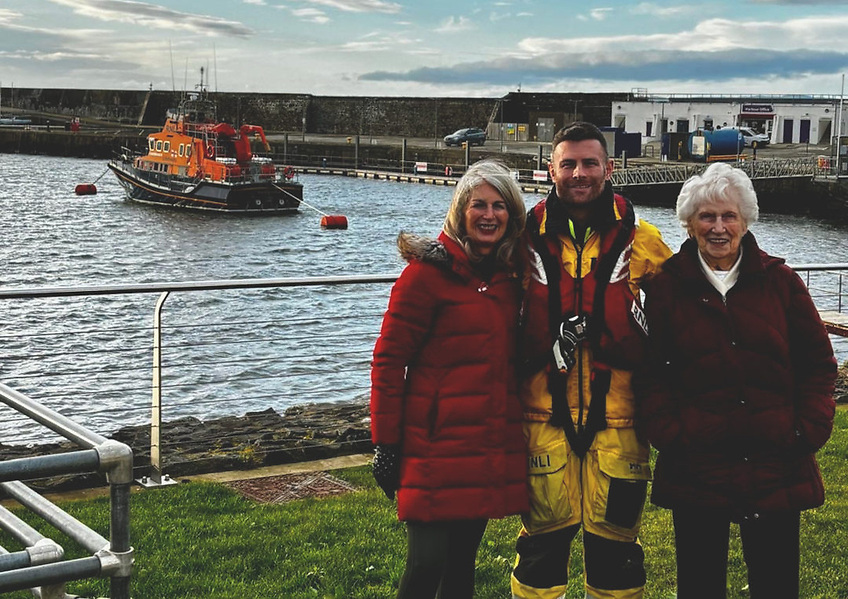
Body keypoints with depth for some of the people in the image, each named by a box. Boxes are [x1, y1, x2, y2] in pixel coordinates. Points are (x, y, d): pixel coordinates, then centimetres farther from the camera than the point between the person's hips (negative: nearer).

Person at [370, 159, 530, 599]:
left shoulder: (510, 276, 11)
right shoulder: (428, 271, -8)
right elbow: (388, 361, -9)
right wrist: (385, 445, -11)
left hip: (491, 449, 6)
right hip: (437, 444, -6)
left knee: (464, 558, 13)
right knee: (427, 562, -8)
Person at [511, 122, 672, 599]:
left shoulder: (643, 242, 4)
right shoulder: (527, 240, 4)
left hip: (617, 416, 0)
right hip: (545, 414, 0)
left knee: (614, 537, 7)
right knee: (545, 537, 6)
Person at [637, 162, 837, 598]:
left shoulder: (780, 282, 5)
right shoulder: (668, 288, 3)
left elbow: (818, 362, 7)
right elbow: (651, 372, 2)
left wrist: (809, 431, -2)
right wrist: (669, 435, -8)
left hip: (776, 467, 1)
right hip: (694, 469, 0)